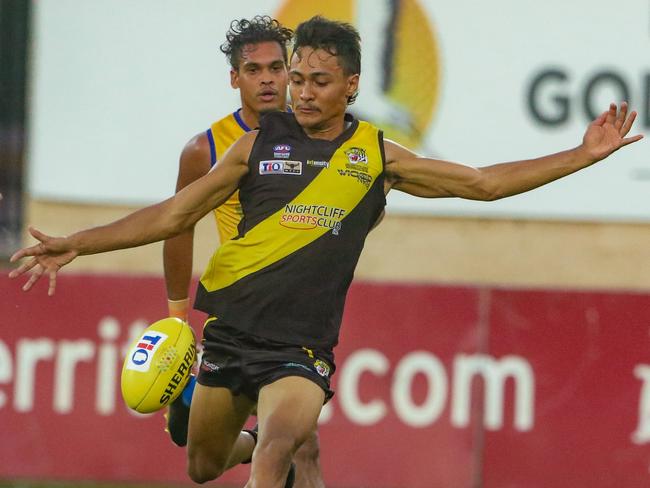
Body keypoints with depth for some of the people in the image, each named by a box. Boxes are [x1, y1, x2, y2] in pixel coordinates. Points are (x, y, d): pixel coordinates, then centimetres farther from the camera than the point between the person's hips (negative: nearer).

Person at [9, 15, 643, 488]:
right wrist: (74, 245, 1)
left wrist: (583, 155, 5)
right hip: (230, 330, 2)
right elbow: (174, 214, 7)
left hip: (301, 348, -2)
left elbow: (483, 182, 10)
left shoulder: (376, 155, 4)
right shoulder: (260, 143, 2)